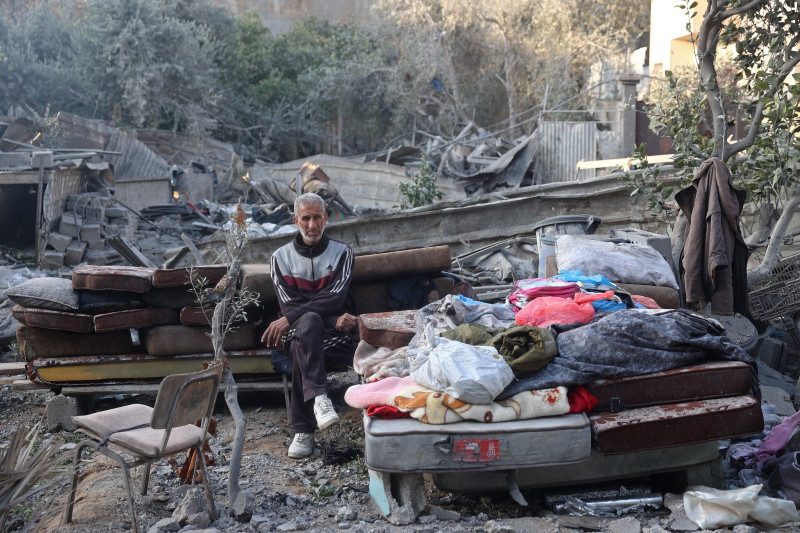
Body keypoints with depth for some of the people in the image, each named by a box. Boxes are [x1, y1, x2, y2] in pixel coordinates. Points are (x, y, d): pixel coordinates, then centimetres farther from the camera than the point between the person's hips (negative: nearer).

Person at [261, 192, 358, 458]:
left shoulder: (341, 252, 5)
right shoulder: (281, 257, 8)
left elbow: (334, 298, -10)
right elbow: (288, 306, -2)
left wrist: (288, 319, -22)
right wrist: (333, 320, -17)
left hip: (334, 337, -1)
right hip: (297, 333, 1)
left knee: (300, 344, -36)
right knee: (308, 320, -37)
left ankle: (303, 430, -36)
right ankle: (319, 398, -49)